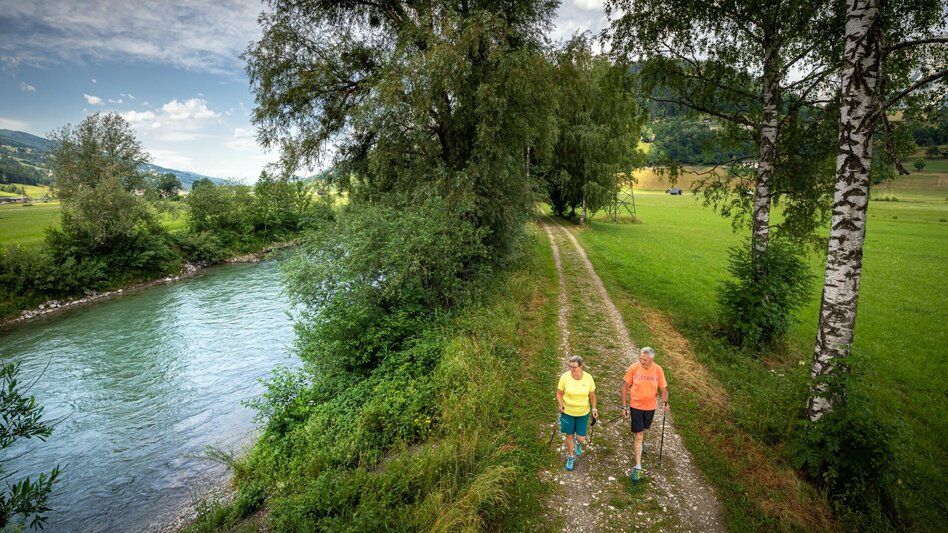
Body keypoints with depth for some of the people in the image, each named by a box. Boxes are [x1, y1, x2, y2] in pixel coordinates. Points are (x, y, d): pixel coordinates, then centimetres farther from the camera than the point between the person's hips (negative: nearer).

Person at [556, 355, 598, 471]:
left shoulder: (588, 377, -14)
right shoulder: (565, 377, -18)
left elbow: (592, 395, -1)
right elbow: (559, 393, -7)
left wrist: (594, 408, -10)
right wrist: (561, 404, -23)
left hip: (583, 413, 1)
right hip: (568, 412, 0)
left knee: (581, 438, 4)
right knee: (569, 435, 13)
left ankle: (578, 443, 43)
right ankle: (571, 457, 39)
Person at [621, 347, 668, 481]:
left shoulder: (658, 370, -14)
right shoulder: (634, 367, -18)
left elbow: (663, 388, -3)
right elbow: (625, 386, -8)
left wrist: (665, 402, -23)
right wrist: (624, 406, -7)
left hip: (650, 406, 3)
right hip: (636, 406, -2)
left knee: (643, 429, 26)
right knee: (638, 436, -2)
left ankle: (638, 444, 58)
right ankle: (638, 466, 7)